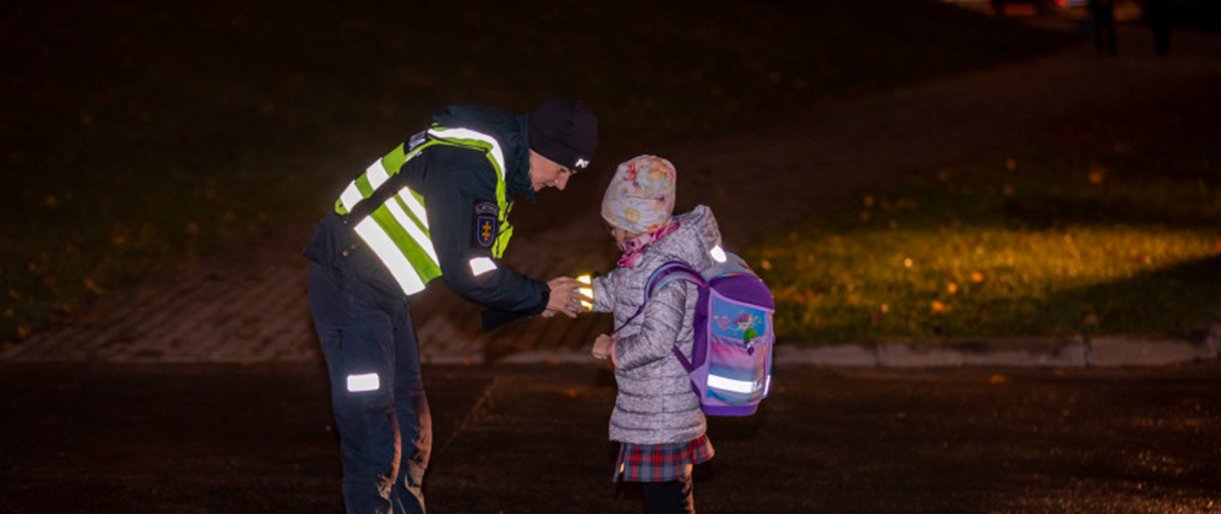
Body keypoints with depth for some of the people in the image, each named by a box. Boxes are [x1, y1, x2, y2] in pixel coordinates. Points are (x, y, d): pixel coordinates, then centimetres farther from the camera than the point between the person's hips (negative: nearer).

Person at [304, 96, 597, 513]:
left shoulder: (497, 162, 9)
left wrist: (538, 301, 3)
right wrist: (541, 296, -10)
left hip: (385, 294, 11)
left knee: (410, 431, 15)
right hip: (351, 287, -11)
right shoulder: (469, 166, -24)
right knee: (374, 435, -9)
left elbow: (477, 264, 15)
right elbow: (468, 274, -23)